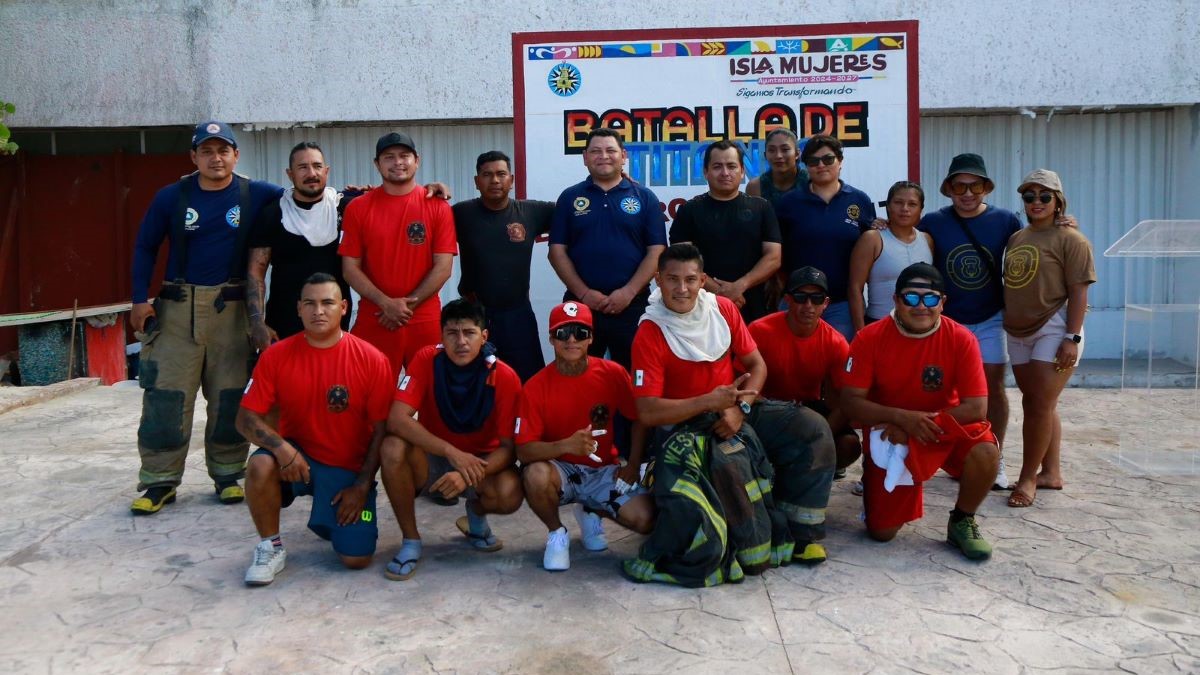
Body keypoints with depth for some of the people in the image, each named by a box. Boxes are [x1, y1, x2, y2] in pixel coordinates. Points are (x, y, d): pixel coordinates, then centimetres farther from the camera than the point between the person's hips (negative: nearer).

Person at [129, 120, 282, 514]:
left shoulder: (255, 195, 0)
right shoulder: (171, 197, 3)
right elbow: (145, 248, 10)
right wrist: (140, 299, 4)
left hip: (232, 308, 0)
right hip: (178, 306, 0)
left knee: (230, 397, 6)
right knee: (166, 396, 0)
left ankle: (228, 474, 18)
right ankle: (160, 481, 10)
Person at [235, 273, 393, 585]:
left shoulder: (372, 361, -12)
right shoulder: (277, 355, -8)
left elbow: (381, 430, -7)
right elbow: (246, 418, -7)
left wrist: (362, 486, -9)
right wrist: (281, 446, -26)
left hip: (349, 468, -1)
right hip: (296, 457, 1)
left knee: (357, 559, -10)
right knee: (260, 465, -34)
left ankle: (335, 518, 26)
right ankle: (270, 547, -7)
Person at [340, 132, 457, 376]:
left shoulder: (438, 207, 2)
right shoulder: (358, 208, 4)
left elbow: (443, 268, -3)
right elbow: (350, 268, 1)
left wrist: (407, 305, -9)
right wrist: (386, 303, -11)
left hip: (425, 321, 0)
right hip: (373, 321, 0)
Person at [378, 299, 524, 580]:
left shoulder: (505, 377, -19)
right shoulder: (427, 360, -17)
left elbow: (508, 447, -16)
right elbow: (397, 419, -26)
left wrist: (469, 475, -35)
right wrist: (453, 453, -36)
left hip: (482, 459, -1)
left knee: (510, 494, -32)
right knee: (393, 448, -32)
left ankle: (476, 515, 7)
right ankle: (410, 540, -11)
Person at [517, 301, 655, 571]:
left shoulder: (612, 373, -10)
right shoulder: (536, 387, -14)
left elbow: (640, 418, 4)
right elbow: (523, 449, -20)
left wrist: (633, 465, -5)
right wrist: (567, 445, -36)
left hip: (604, 471, 2)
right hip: (560, 470, -2)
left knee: (645, 520, -20)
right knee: (535, 474, -37)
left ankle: (591, 513, 15)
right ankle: (557, 533, -3)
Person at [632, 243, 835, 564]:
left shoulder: (723, 308, 0)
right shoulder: (649, 335, -14)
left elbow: (756, 365, 3)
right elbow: (648, 412, -20)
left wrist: (740, 407, -17)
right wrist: (710, 402, -27)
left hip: (738, 412, 5)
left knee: (813, 428, -13)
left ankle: (798, 532, -4)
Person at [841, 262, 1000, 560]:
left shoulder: (961, 339, -15)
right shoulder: (870, 338, -15)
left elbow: (976, 407, -18)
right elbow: (851, 402, -17)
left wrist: (925, 424, -23)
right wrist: (902, 418, -28)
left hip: (946, 428, 0)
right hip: (890, 437, 0)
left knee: (986, 452, -33)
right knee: (881, 532, -5)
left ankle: (961, 523, -4)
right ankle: (874, 485, 31)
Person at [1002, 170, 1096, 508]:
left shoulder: (1070, 239, -7)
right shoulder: (1016, 238, 12)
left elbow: (1079, 291, -12)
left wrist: (1072, 337, -18)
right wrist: (1007, 322, 14)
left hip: (1053, 331, -7)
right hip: (1019, 333, 7)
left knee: (1040, 406, -6)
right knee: (1036, 405, 12)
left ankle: (1028, 478, 3)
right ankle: (1051, 473, 23)